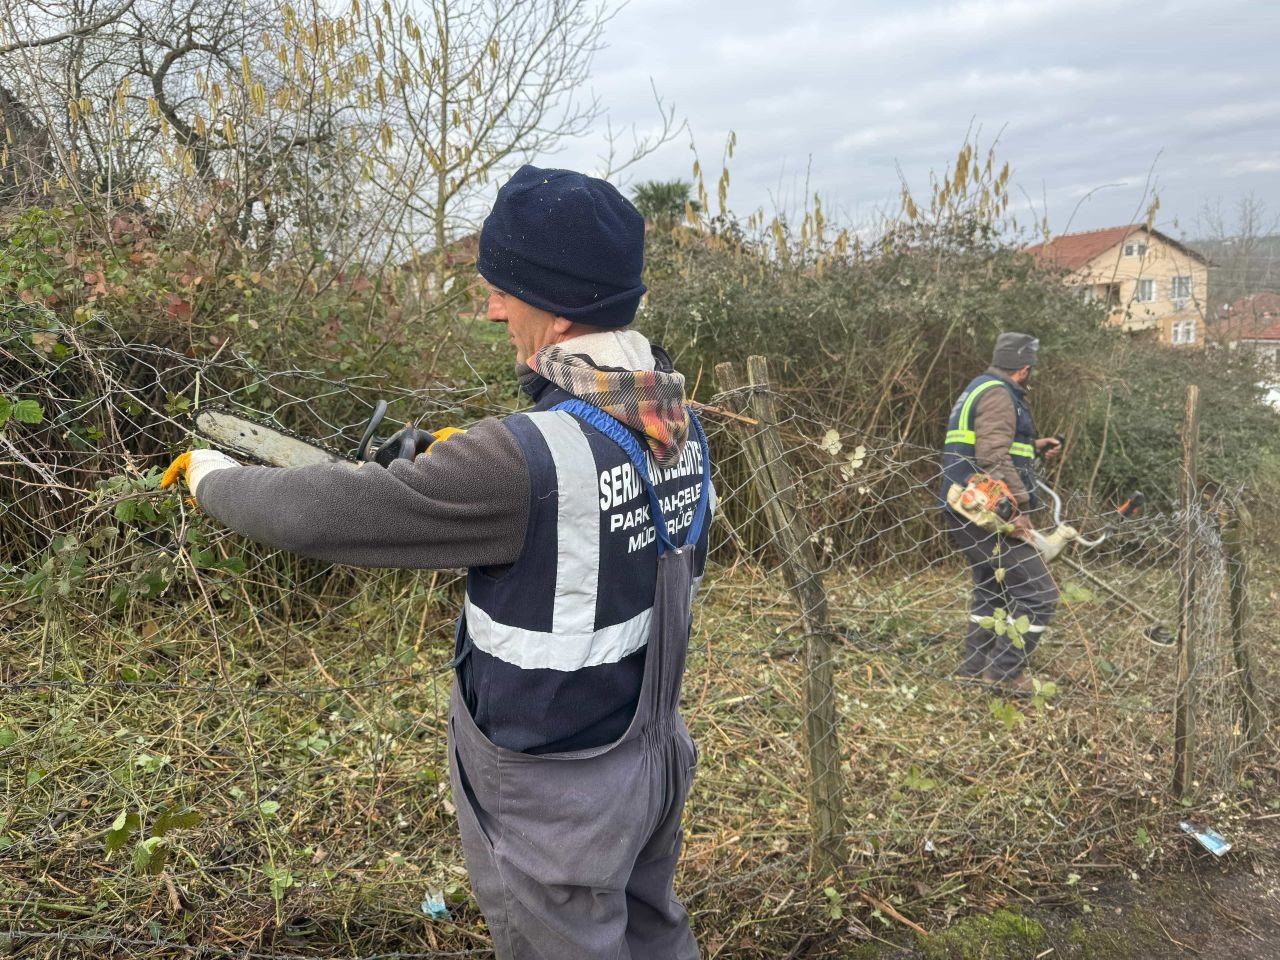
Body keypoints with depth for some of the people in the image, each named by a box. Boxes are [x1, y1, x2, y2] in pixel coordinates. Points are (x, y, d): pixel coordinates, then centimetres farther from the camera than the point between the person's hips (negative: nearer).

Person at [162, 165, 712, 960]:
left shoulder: (530, 456, -30)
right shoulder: (680, 423, -5)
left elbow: (321, 513, -23)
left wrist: (212, 476, -4)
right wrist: (468, 463, 8)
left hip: (557, 797, -7)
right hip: (654, 762, 7)